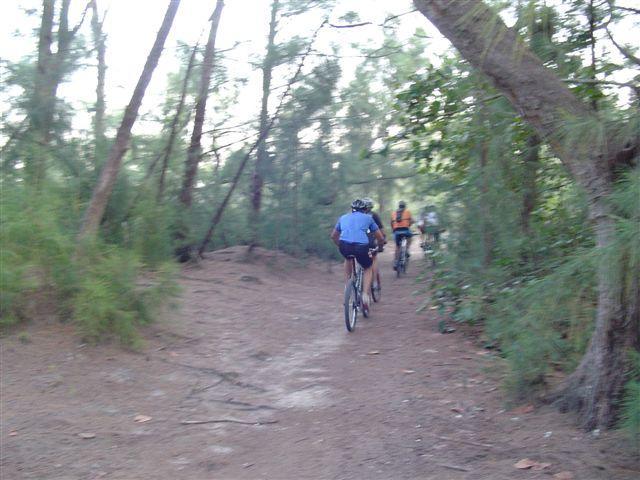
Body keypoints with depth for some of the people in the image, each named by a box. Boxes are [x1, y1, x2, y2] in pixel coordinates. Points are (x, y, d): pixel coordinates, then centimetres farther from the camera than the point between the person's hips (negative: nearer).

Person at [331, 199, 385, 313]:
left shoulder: (343, 217, 28)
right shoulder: (368, 217, 22)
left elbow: (333, 236, 36)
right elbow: (381, 238, 24)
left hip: (345, 247, 2)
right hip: (361, 247, -2)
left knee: (348, 259, 38)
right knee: (368, 269, 26)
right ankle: (365, 295, 8)